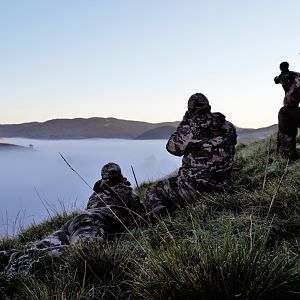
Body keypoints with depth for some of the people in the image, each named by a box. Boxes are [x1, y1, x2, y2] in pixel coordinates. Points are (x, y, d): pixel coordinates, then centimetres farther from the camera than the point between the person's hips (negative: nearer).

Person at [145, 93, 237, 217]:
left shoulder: (188, 130, -18)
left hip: (194, 190, -6)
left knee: (153, 193, 9)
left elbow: (172, 147, 0)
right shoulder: (229, 127, -3)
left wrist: (184, 123, 8)